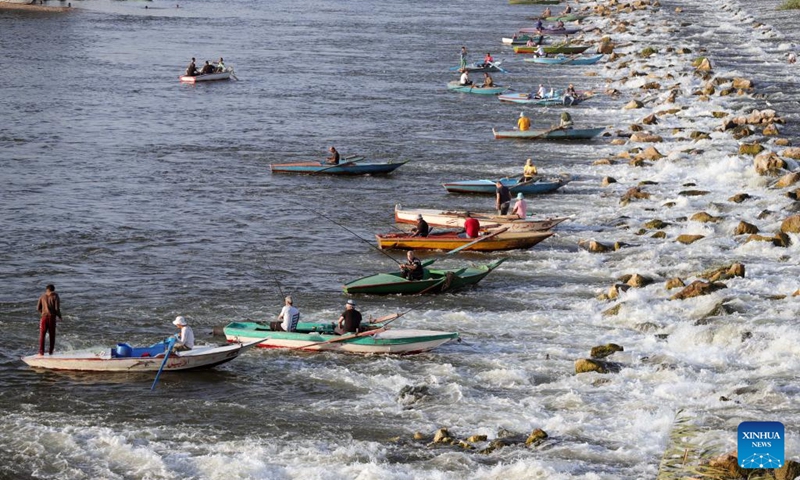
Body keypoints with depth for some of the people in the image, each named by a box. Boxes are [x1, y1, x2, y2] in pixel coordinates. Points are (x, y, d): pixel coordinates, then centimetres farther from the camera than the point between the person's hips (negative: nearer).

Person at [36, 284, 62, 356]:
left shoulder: (42, 296, 4)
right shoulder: (55, 296, -3)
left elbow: (38, 308, 5)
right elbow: (57, 308, -10)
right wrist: (60, 317, 5)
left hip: (44, 317, 1)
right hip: (52, 317, -1)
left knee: (42, 335, 4)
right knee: (52, 335, 11)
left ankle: (41, 352, -3)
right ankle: (51, 352, 14)